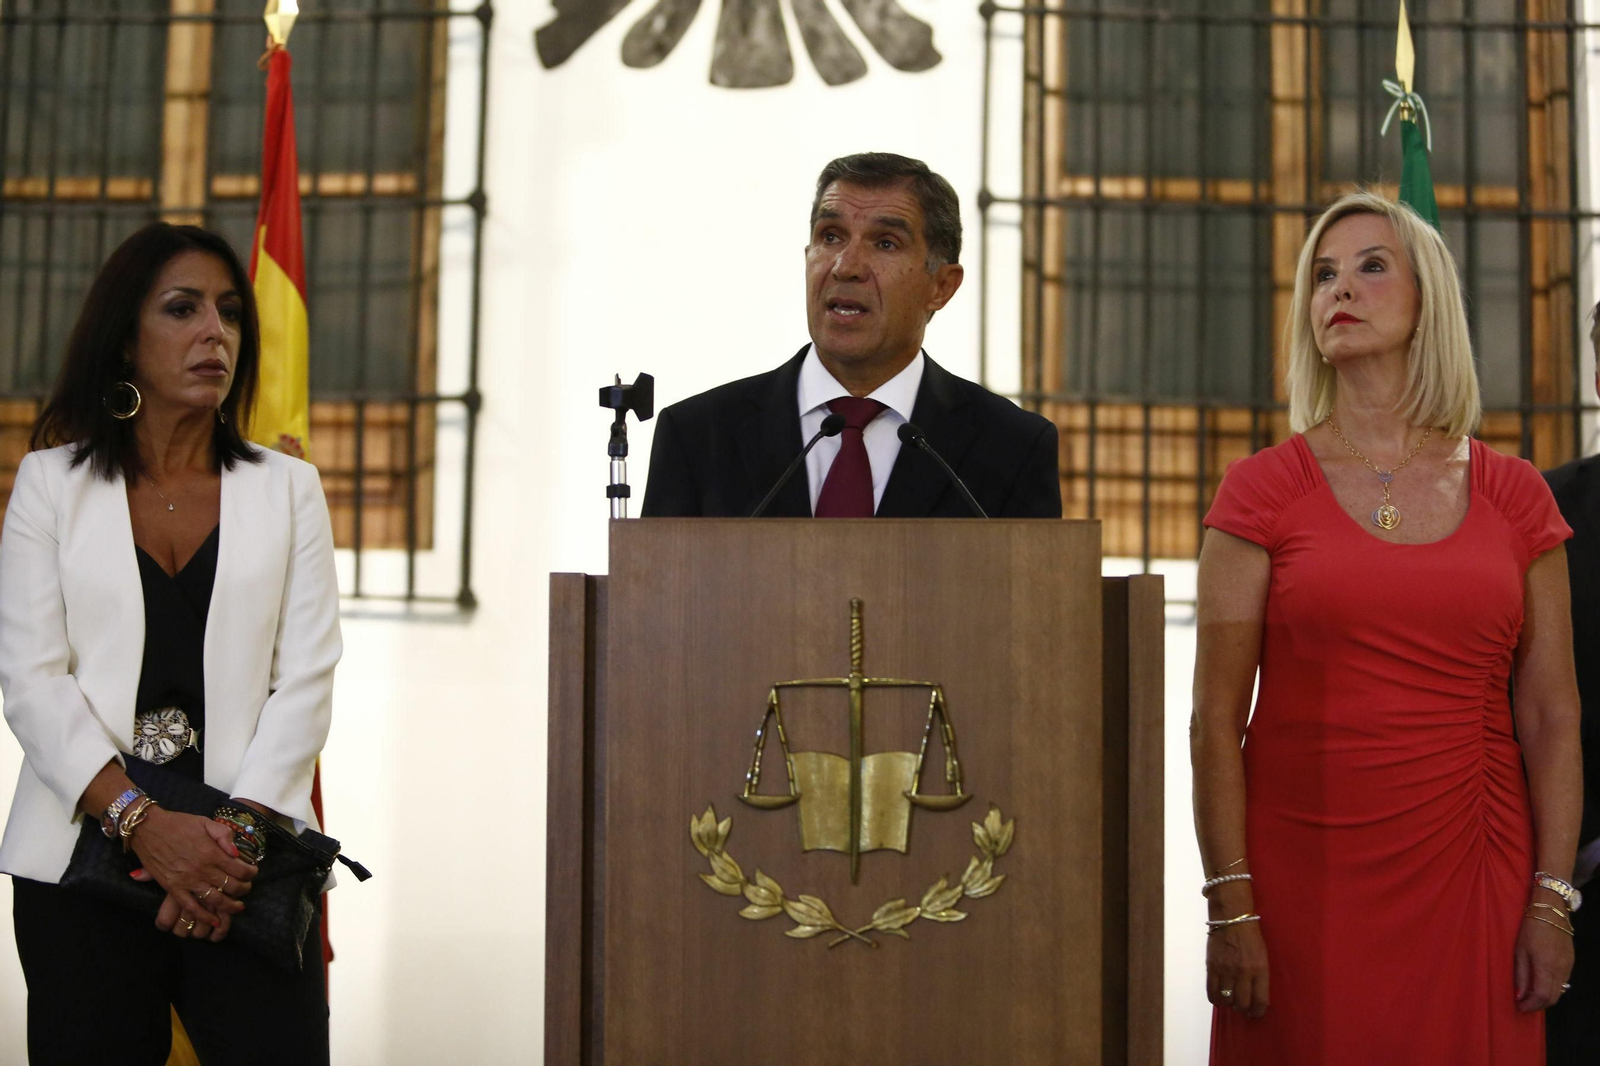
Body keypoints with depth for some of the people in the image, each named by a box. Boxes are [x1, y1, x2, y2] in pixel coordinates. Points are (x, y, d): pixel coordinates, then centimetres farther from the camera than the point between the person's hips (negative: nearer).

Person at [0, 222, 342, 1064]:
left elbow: (305, 681, 2)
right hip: (81, 853, 0)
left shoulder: (288, 489, 10)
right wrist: (142, 823, -15)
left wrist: (237, 834, -12)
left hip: (243, 861, 0)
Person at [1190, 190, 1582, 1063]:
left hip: (1471, 876, 2)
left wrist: (1551, 900, -2)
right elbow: (1216, 721, -3)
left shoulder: (1514, 495, 6)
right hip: (1302, 875, -2)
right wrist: (1230, 907, -9)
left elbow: (1550, 720, 6)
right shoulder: (1262, 490, 0)